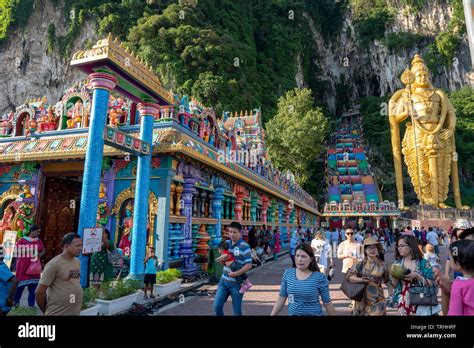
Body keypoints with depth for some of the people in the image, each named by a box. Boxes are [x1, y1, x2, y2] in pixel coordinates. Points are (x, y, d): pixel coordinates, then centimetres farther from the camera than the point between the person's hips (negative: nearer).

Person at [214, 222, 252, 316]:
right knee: (217, 306, 4)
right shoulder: (226, 243, 5)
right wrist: (222, 260, -5)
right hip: (224, 280, 5)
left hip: (237, 283, -5)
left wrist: (236, 274, -26)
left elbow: (249, 265, -19)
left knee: (237, 311, 9)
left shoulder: (244, 246, -15)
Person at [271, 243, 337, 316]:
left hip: (314, 313, -2)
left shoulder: (320, 277, -16)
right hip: (292, 313, 3)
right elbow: (281, 298, -2)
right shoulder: (288, 274, -7)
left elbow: (327, 303, -7)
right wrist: (272, 314, -4)